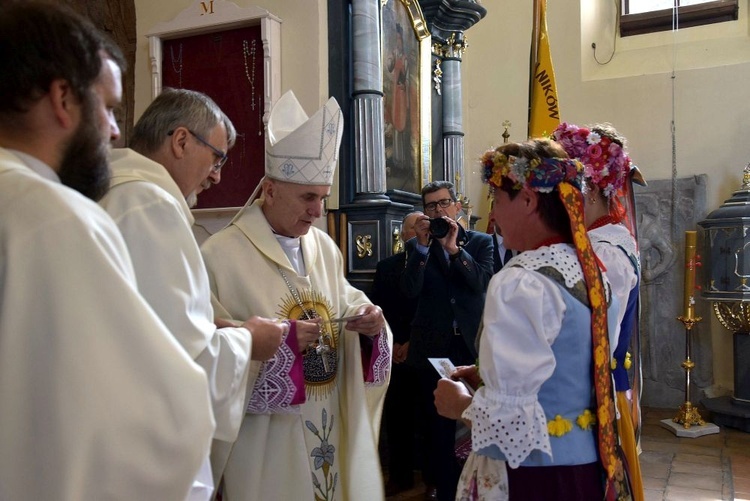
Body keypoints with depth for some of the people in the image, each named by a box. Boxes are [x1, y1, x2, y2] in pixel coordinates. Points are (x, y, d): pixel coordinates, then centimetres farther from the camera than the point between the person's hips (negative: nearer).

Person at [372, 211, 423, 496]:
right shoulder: (386, 267, 10)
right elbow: (377, 310, 8)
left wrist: (414, 344, -7)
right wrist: (391, 345, -2)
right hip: (394, 354, 3)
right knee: (395, 416, 7)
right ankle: (400, 475, 21)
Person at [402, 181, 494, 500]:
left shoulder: (481, 242, 4)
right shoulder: (416, 246, 5)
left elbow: (483, 282, -12)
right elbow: (410, 290, -10)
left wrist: (454, 248, -21)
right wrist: (423, 245, -19)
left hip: (472, 343, 0)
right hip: (433, 348, 1)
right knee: (437, 426, 9)